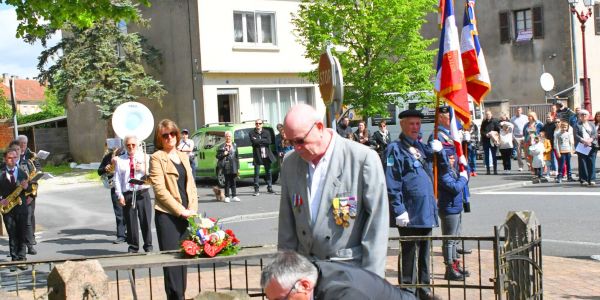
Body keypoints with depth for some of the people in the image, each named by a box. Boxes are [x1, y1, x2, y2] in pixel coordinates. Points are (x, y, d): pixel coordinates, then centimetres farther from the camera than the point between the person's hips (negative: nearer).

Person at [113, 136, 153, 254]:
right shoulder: (120, 160, 7)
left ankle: (148, 245, 16)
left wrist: (144, 170, -20)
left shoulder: (145, 157, 7)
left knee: (146, 221, 3)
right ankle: (133, 246, 18)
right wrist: (119, 195, -5)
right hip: (127, 194, 0)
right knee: (130, 222, 5)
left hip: (143, 193, 0)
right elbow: (117, 179, 3)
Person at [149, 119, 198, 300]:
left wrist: (192, 209, -2)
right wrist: (181, 210, -14)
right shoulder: (157, 158, -4)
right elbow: (160, 189, -12)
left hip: (186, 215, 6)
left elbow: (191, 185, 14)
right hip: (167, 215, -6)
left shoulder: (183, 157, 16)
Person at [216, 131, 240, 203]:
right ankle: (227, 197, 6)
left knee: (233, 181, 5)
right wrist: (223, 154, -15)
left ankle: (234, 196, 10)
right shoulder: (222, 146, 4)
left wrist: (238, 167, 5)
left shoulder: (234, 145, 10)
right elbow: (218, 156, 5)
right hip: (226, 166, -2)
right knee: (227, 181, 1)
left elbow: (237, 156, 10)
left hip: (233, 166, 2)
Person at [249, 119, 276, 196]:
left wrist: (259, 140, -10)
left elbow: (269, 142, -8)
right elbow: (254, 142, -15)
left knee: (268, 172, 10)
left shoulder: (266, 132, 8)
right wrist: (263, 140, -9)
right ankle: (256, 190, -1)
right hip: (257, 156, -3)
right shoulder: (252, 133, 2)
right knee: (256, 173, -4)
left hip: (266, 155, 3)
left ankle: (269, 187, 21)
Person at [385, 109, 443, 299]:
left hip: (426, 211, 8)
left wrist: (437, 149, 9)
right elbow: (391, 184, -14)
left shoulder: (421, 147, 14)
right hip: (410, 213, -8)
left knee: (424, 252, 16)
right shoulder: (395, 149, -9)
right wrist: (399, 211, -19)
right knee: (409, 253, 2)